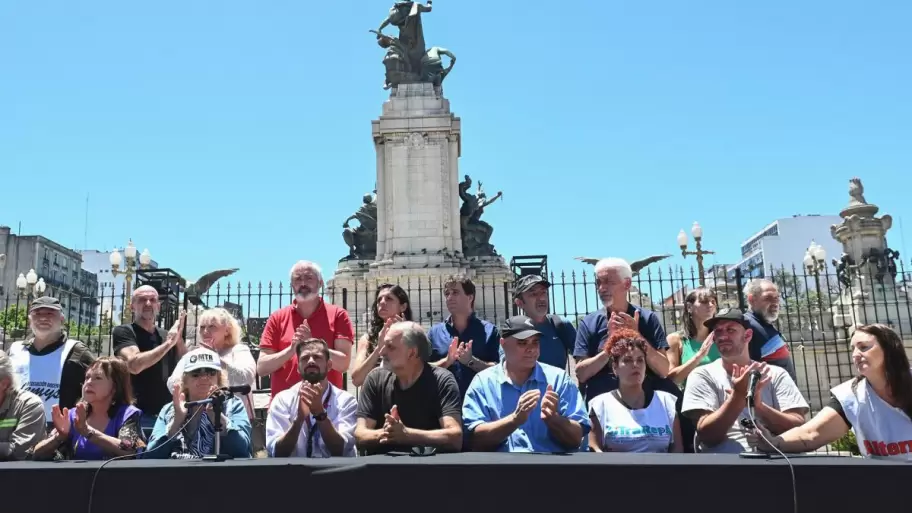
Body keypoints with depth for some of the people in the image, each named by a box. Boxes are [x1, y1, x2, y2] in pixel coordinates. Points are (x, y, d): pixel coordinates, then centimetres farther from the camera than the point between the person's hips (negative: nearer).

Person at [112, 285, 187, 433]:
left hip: (167, 414, 5)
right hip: (138, 414, -5)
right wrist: (168, 343, -16)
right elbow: (134, 365, -20)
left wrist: (179, 339, -8)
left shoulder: (167, 335, 12)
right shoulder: (123, 332, -2)